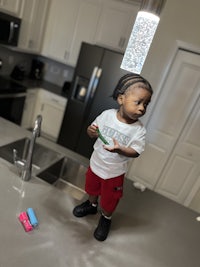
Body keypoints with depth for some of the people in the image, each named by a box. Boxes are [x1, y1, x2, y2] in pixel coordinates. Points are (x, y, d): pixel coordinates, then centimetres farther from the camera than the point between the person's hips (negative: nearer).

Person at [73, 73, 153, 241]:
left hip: (114, 173, -3)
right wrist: (91, 131, -27)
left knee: (109, 199, 18)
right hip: (96, 163, 3)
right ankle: (91, 205, 60)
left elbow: (136, 152, -21)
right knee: (92, 188, 28)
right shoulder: (107, 114, -16)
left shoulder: (139, 130, -22)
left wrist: (119, 149, -39)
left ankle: (106, 219, 50)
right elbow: (93, 132, -3)